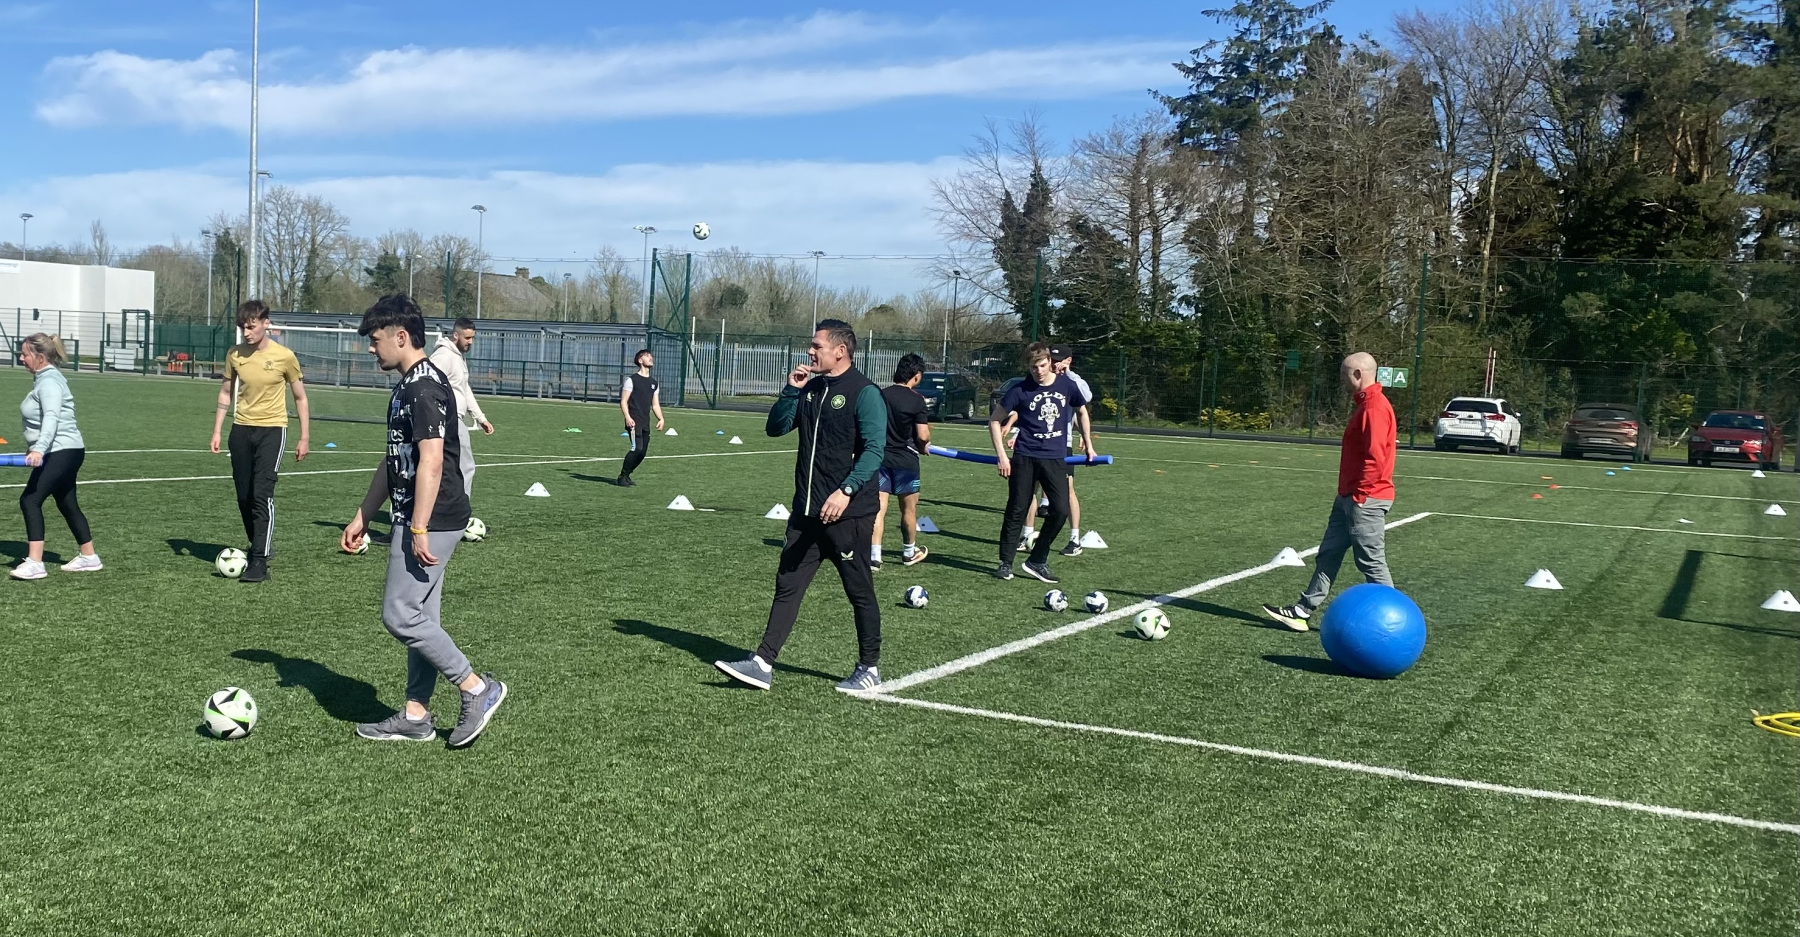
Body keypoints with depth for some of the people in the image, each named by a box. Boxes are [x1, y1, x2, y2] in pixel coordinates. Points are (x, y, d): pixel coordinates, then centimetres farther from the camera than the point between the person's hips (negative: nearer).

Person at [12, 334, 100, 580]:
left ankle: (35, 563, -18)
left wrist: (39, 449, -42)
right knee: (67, 505, 16)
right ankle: (89, 557, 24)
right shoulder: (43, 378, 15)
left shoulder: (49, 382, -16)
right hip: (63, 453, 11)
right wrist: (36, 448, 34)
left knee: (30, 500, -15)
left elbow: (51, 418, -30)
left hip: (62, 452, -11)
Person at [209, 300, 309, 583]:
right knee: (244, 496, 8)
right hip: (241, 429, 4)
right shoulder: (235, 355, 1)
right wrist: (217, 431, 7)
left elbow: (300, 398, 1)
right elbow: (226, 393, 13)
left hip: (272, 429, -4)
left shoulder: (284, 357, -9)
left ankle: (260, 562, -13)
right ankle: (260, 545, 30)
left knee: (262, 494, -15)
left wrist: (304, 438, 0)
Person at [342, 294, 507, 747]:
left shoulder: (425, 387, -16)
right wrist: (362, 517, 24)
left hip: (431, 522, -10)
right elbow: (393, 462, 23)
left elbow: (431, 461, -24)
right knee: (419, 617, 12)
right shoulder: (407, 386, 16)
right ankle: (415, 717, 19)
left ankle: (477, 688, 1)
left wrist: (418, 529, -25)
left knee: (400, 614, -8)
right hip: (415, 520, 10)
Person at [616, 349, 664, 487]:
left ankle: (626, 475, 20)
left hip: (645, 423, 7)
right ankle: (622, 476, -5)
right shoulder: (632, 379, -2)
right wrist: (627, 417, -20)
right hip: (634, 421, -7)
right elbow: (623, 401, -5)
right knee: (637, 448, -18)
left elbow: (655, 404, 20)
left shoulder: (654, 383, 18)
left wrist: (660, 418, 4)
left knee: (643, 452, 4)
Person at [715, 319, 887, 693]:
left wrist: (846, 490, -29)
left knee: (860, 592, 5)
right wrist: (791, 390, -1)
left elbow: (874, 448, -19)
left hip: (848, 512, -7)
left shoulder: (865, 393, -11)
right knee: (787, 585, 5)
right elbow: (776, 428, 13)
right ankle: (763, 664, 7)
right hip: (806, 511, 7)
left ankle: (869, 669, 18)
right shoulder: (811, 388, 12)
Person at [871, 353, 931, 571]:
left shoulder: (880, 395, 0)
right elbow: (923, 436, -15)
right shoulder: (916, 400, -12)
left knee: (878, 509, 1)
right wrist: (924, 443, 7)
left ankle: (874, 557, -9)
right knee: (909, 509, 15)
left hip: (880, 458, 3)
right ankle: (909, 552, 31)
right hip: (906, 460, -3)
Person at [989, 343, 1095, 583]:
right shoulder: (1020, 390, -6)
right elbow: (994, 420, -1)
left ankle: (1037, 561, 8)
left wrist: (1088, 443, 19)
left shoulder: (1066, 385, 1)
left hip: (1055, 457, 2)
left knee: (1061, 510, -6)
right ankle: (1005, 563, 15)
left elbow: (1081, 410, 20)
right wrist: (1001, 455, -7)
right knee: (1017, 511, 2)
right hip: (1025, 457, -2)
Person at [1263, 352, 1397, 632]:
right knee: (1328, 554, 12)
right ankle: (1304, 610, 16)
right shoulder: (1364, 403, 16)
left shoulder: (1375, 406, -17)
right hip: (1349, 497, 11)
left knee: (1372, 562, -4)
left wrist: (1360, 494, -19)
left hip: (1365, 500, -11)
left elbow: (1375, 456, -24)